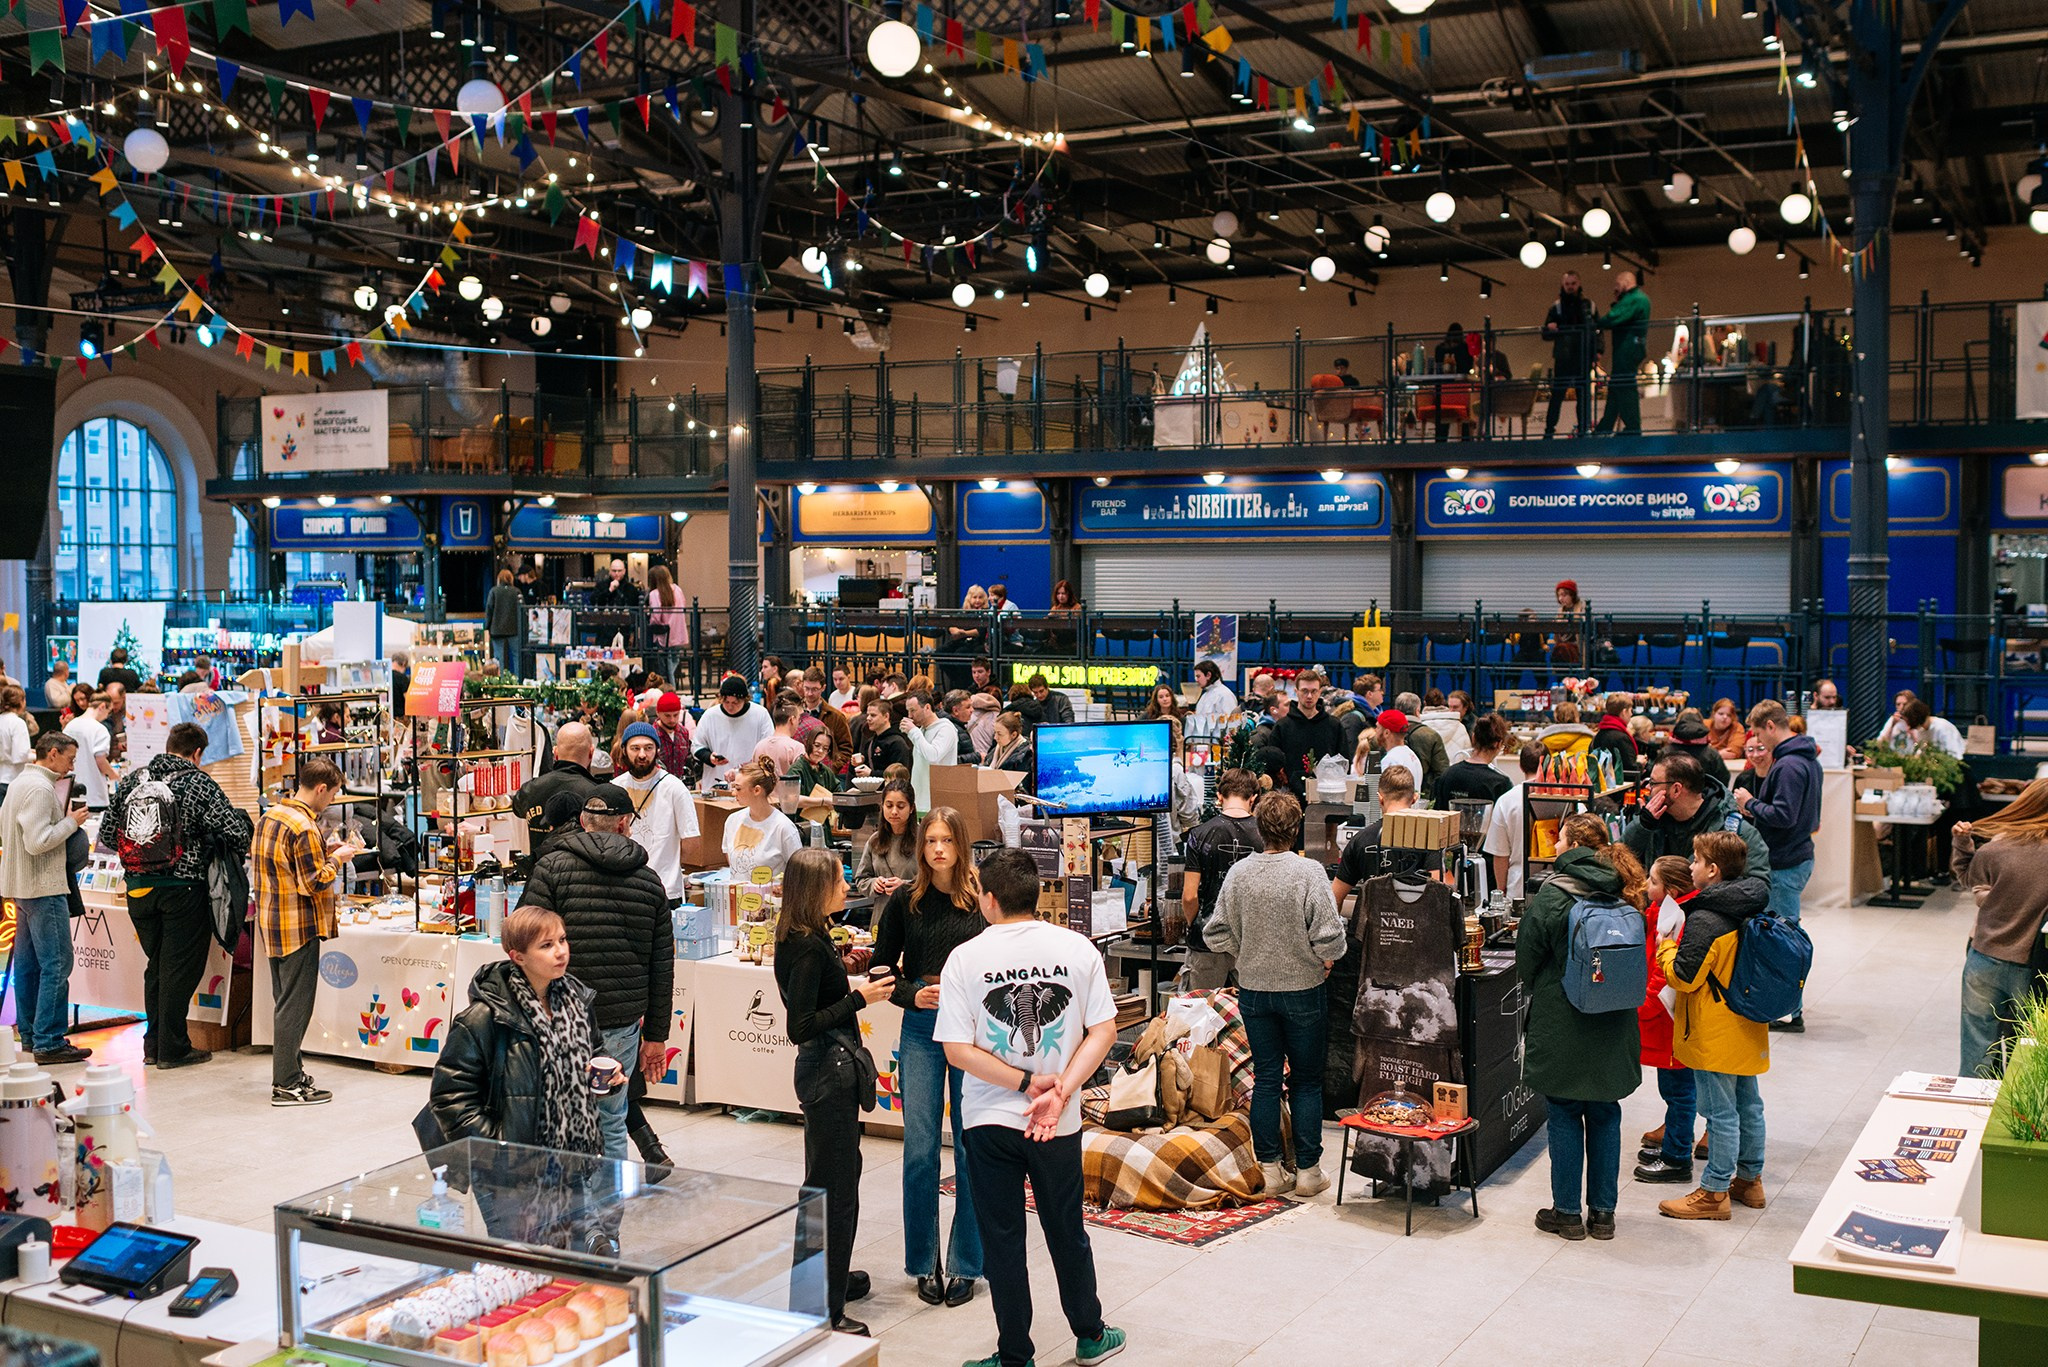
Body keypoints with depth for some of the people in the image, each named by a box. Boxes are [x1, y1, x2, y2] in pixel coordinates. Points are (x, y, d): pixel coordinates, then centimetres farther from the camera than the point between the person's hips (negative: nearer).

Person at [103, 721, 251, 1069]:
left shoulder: (131, 782, 6)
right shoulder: (198, 784, -10)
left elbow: (107, 834, 9)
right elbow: (237, 831, -15)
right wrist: (237, 854, 7)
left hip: (138, 889, 5)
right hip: (183, 889, -5)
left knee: (155, 965, 18)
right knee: (180, 969, 4)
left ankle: (153, 1045, 25)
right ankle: (172, 1049, 8)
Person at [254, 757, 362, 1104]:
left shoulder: (270, 816, 9)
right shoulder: (304, 828, -20)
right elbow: (315, 883, -21)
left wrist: (323, 852, 11)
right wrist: (338, 858, -6)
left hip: (272, 924, 9)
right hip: (299, 928, -9)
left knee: (286, 1003, 18)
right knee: (295, 1006, -2)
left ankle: (289, 1070, 27)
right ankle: (286, 1085, 2)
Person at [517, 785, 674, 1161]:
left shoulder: (552, 867, -2)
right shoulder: (650, 880, 9)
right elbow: (662, 966, 12)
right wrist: (656, 1035, 19)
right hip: (622, 1022, 3)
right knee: (612, 1124, 13)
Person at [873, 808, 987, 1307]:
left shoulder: (983, 899, -2)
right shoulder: (905, 901, 3)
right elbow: (881, 965, 10)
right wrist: (913, 996, -6)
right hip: (921, 1027, 1)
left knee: (971, 1148, 3)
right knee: (920, 1149, 2)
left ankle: (965, 1264, 15)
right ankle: (924, 1263, 16)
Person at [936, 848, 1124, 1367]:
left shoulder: (966, 958, -10)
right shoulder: (1077, 948, -5)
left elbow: (958, 1050, -13)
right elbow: (1104, 1031, -7)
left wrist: (1030, 1084, -12)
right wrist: (1059, 1092, -13)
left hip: (990, 1120, -2)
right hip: (1061, 1125, 2)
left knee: (1002, 1239, 10)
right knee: (1067, 1231, 19)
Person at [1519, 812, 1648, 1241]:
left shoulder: (1553, 895, -14)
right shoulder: (1625, 896, 0)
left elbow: (1526, 960, -6)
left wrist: (1538, 994, 13)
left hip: (1563, 1025, -4)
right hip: (1614, 1026, 5)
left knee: (1565, 1114, 6)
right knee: (1605, 1115, 13)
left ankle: (1567, 1212, 11)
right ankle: (1602, 1213, 18)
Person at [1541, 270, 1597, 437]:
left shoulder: (1588, 305, 11)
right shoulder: (1556, 307, 8)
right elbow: (1546, 335, 6)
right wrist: (1550, 330, -16)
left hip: (1583, 359, 1)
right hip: (1562, 359, -1)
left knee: (1584, 395, 1)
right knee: (1556, 396, -5)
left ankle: (1583, 430, 3)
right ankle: (1549, 430, -4)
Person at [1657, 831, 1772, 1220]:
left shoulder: (1705, 919, -23)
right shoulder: (1753, 910, 4)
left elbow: (1684, 977, -21)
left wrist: (1666, 949, -4)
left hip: (1715, 1034, -9)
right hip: (1747, 1028, 9)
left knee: (1720, 1112, -1)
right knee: (1748, 1104, 17)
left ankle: (1714, 1192, 7)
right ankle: (1749, 1179, 30)